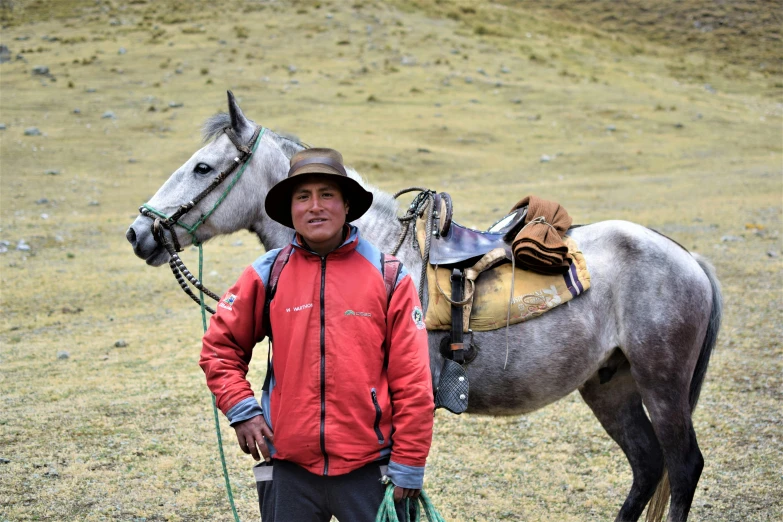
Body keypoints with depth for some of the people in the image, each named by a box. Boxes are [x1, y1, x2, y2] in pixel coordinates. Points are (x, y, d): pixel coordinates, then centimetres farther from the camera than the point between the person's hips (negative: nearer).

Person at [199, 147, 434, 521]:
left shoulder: (389, 277, -3)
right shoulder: (267, 275, 2)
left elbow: (412, 381, -3)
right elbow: (219, 346, 11)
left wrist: (408, 468, -5)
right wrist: (241, 410, -1)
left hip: (368, 469, -1)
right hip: (289, 468, 2)